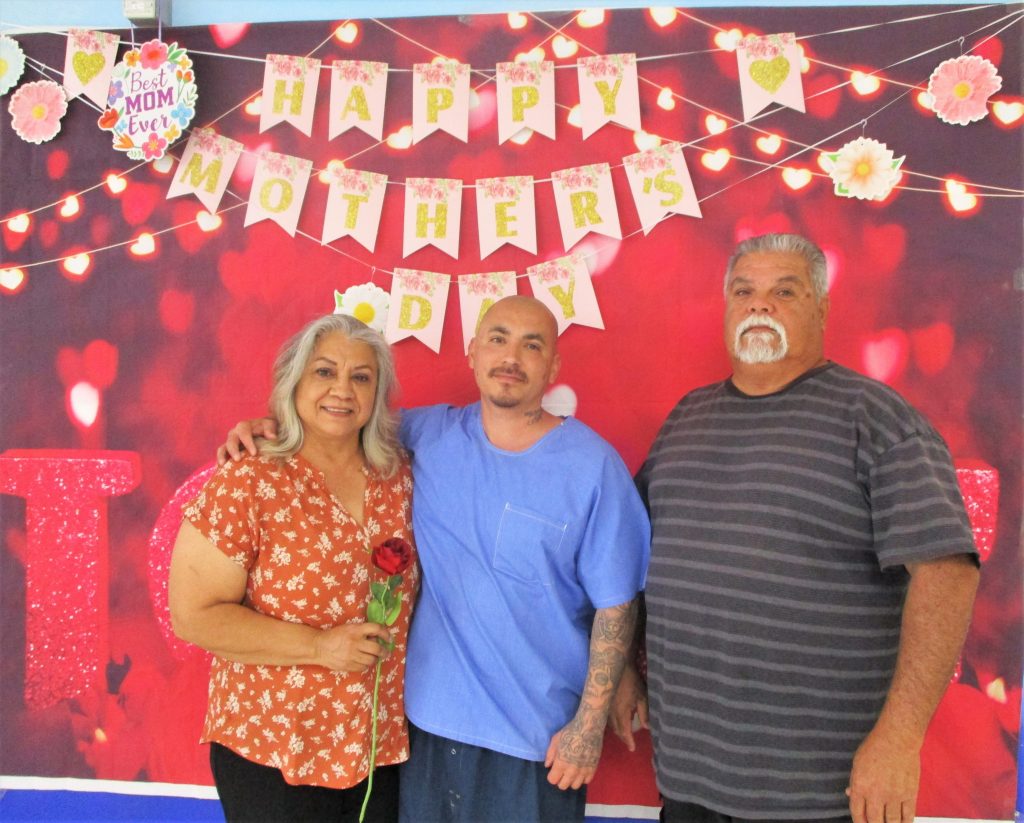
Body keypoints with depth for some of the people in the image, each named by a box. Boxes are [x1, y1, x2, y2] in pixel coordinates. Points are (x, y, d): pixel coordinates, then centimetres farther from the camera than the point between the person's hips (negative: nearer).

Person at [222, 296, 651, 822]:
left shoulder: (594, 466, -11)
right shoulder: (429, 434, -1)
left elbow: (615, 604, -8)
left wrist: (591, 723, -8)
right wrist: (268, 426, -4)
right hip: (432, 718, 3)